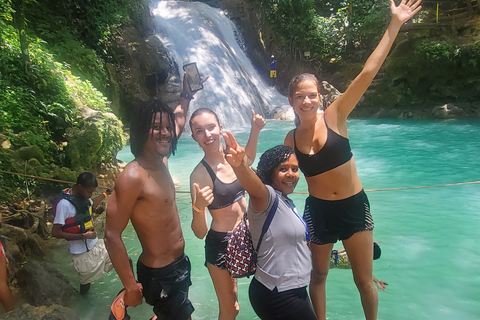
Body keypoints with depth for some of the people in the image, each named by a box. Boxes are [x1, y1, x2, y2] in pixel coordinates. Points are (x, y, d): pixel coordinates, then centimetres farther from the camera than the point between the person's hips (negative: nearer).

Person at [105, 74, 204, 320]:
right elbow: (112, 235, -22)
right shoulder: (132, 177, -24)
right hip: (159, 274, -8)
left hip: (179, 264, 8)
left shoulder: (161, 161, 0)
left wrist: (187, 94, 16)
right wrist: (131, 285, -18)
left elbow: (178, 120, 18)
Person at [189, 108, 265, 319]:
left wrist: (255, 130, 5)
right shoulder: (199, 175, -24)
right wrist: (198, 208, -40)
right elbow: (200, 233, -21)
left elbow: (249, 159, 19)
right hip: (221, 245, -6)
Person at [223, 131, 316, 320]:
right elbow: (254, 186, -44)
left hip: (293, 291, 9)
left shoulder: (286, 202, 9)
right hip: (277, 298, -9)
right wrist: (240, 165, -63)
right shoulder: (268, 197, -19)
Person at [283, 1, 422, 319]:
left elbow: (368, 72, -18)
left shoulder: (335, 116, -11)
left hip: (354, 206, -1)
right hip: (318, 210, 2)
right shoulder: (290, 140, -5)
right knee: (319, 275, 19)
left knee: (365, 280, 12)